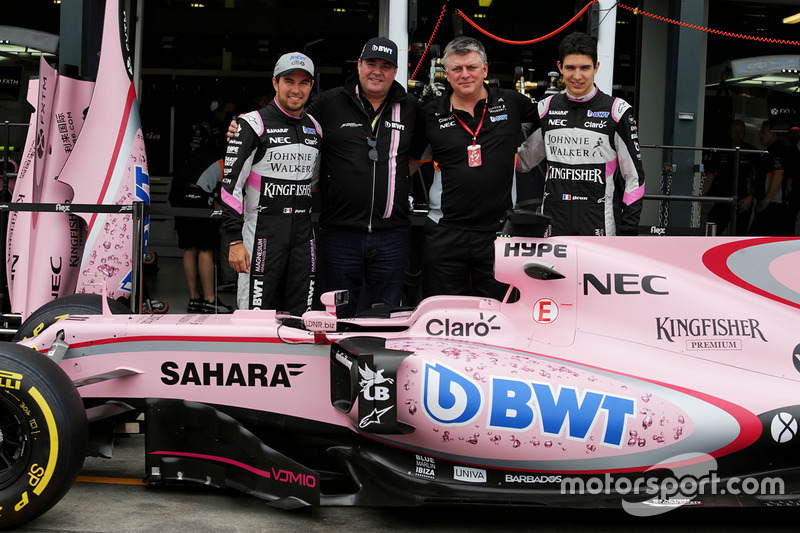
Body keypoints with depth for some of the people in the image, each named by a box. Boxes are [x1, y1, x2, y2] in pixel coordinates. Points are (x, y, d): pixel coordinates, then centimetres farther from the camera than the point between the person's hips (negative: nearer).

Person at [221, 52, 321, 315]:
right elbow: (231, 184, -9)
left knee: (301, 318, 7)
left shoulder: (315, 129, 12)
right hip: (262, 231, -5)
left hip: (304, 234, 5)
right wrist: (235, 240, -14)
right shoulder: (253, 125, -6)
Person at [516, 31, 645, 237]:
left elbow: (634, 175, -2)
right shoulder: (547, 108, 7)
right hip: (554, 224, 4)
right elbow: (524, 160, 19)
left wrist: (628, 231, -7)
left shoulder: (616, 111, -5)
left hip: (600, 226, -4)